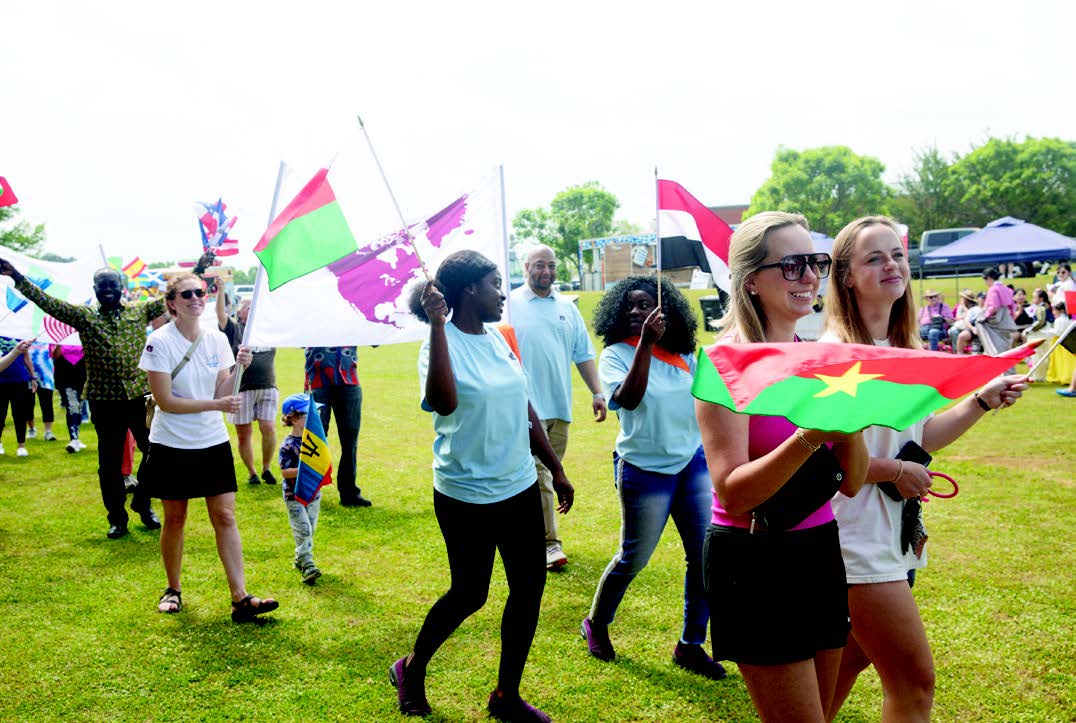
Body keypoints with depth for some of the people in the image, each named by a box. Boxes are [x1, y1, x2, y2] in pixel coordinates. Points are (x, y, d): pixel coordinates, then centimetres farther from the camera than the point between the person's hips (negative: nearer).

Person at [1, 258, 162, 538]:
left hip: (141, 396, 1)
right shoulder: (83, 316, 3)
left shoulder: (140, 312, 5)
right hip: (105, 401, -1)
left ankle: (143, 505, 25)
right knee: (110, 462, 7)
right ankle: (117, 517, 21)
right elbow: (48, 302, -4)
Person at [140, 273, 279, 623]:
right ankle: (173, 589, 28)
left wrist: (238, 369, -17)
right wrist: (216, 405, -21)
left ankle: (240, 597, -2)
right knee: (175, 519, 8)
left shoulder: (217, 339, 2)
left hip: (214, 442, 3)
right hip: (172, 445, -3)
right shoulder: (159, 342, -11)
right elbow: (164, 401, -16)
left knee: (225, 517, -2)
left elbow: (221, 394, 1)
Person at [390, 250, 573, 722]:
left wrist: (556, 469, 16)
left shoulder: (498, 339, 6)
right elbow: (444, 402, -37)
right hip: (467, 496, -7)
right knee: (469, 594, 5)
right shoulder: (443, 343, -15)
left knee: (530, 586, 8)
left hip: (520, 487, 7)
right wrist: (436, 325, -36)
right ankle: (412, 671, 33)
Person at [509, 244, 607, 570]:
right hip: (527, 405, -5)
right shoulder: (510, 304, 0)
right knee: (540, 475, -8)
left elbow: (583, 354, 17)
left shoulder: (567, 307, 14)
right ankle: (550, 544, -3)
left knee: (549, 472, 12)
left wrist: (597, 392, 10)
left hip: (560, 405, 5)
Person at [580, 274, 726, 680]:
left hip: (693, 462, 5)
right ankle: (596, 624, 32)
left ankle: (690, 645, 16)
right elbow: (628, 398, -28)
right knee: (634, 558, 7)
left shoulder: (684, 355, 5)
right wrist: (645, 343, -33)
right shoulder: (616, 354, -8)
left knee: (705, 555, 1)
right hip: (644, 468, -4)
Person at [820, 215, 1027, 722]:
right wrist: (897, 472, -12)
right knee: (915, 681, -2)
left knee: (849, 661, 18)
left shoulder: (904, 348, 10)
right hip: (856, 539, -8)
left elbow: (920, 436, 15)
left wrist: (983, 400, 6)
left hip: (895, 533, 8)